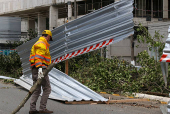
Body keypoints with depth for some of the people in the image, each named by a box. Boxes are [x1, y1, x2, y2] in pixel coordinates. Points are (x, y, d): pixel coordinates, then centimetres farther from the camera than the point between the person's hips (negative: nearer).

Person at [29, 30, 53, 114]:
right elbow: (39, 57, -22)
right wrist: (39, 68, -31)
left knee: (37, 90, 10)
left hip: (35, 69, 10)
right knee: (47, 89, -6)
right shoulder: (42, 44, -9)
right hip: (40, 69, -10)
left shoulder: (37, 43, 23)